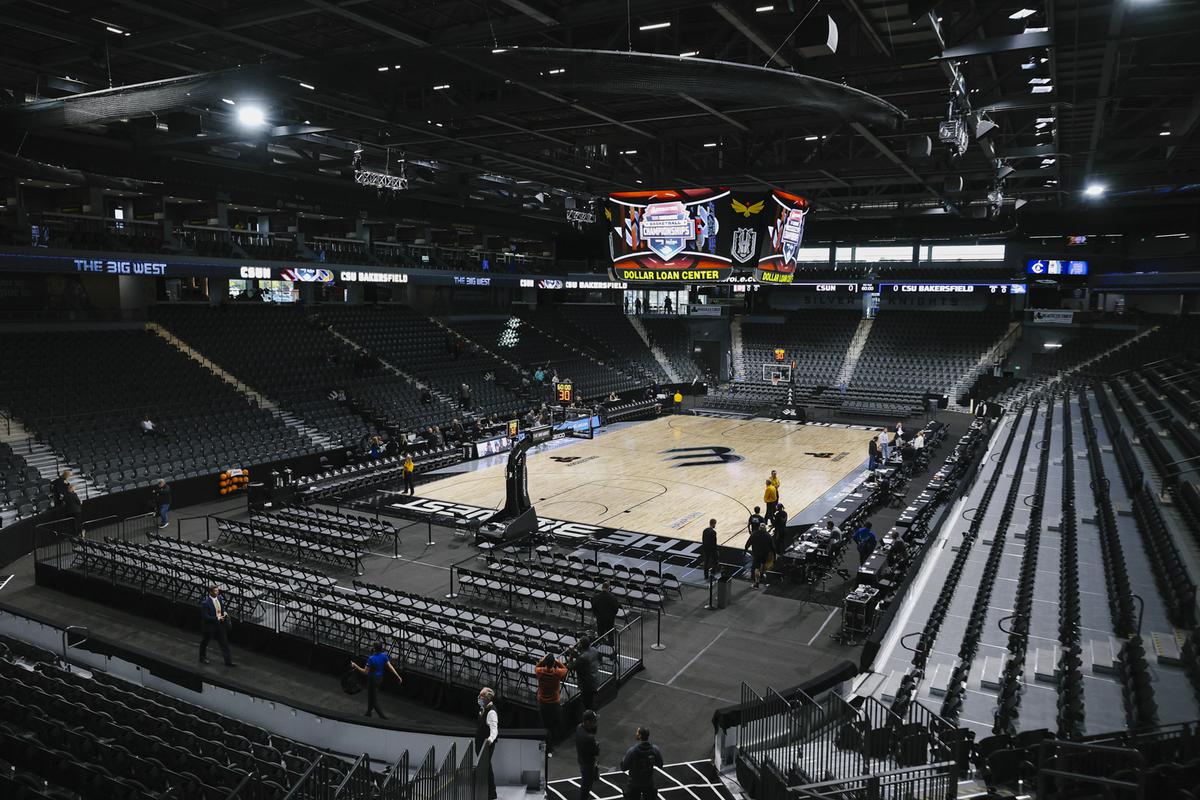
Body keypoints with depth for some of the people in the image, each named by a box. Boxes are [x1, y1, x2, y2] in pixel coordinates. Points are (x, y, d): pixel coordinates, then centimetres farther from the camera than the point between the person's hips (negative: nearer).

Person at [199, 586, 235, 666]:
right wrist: (217, 618, -26)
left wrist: (224, 612, -7)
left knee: (224, 642, 6)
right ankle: (202, 658, 44)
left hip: (219, 624, 6)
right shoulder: (205, 602, -25)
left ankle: (228, 661, 12)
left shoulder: (219, 597, -5)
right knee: (205, 642, 19)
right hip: (209, 626, -6)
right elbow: (205, 616, -25)